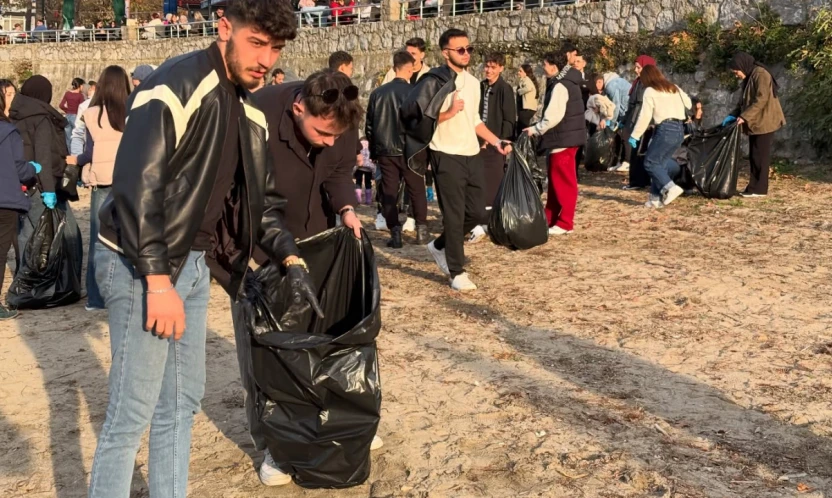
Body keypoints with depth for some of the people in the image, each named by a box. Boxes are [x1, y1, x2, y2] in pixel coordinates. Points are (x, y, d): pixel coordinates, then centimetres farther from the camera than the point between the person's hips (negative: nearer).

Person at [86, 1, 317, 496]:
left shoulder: (249, 110, 10)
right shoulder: (175, 86, -17)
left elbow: (262, 196, 17)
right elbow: (135, 185, -23)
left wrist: (292, 260, 4)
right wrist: (158, 281, -25)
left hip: (194, 264, 8)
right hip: (141, 264, -8)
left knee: (182, 402, 15)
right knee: (132, 413, -3)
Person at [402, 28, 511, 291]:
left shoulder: (473, 82, 12)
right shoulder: (434, 82, -10)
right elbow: (415, 117, -15)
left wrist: (496, 141, 11)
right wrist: (450, 113, -20)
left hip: (472, 154, 7)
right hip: (447, 156, -7)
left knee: (477, 212, 10)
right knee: (454, 215, -3)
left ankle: (440, 246, 30)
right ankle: (457, 272, 9)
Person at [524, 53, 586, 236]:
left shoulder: (560, 86, -16)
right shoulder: (566, 82, 15)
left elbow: (553, 117, -23)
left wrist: (535, 129, -12)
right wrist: (539, 129, 14)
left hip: (563, 139, -10)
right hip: (564, 137, 10)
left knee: (563, 182, -4)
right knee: (556, 181, 14)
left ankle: (565, 223, 1)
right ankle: (551, 219, 22)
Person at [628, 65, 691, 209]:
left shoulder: (650, 91, 0)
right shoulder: (674, 88, 19)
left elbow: (645, 116, -5)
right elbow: (688, 104, 28)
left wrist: (635, 136, -1)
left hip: (666, 129, -7)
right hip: (679, 129, 7)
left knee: (650, 163, -1)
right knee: (659, 163, 14)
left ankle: (670, 187, -18)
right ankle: (656, 197, 10)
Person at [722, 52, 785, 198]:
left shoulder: (761, 74, -14)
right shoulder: (749, 78, 16)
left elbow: (761, 100, -22)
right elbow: (744, 101, 19)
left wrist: (744, 116, -24)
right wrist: (734, 115, 5)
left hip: (764, 122, -9)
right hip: (755, 123, 9)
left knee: (760, 156, -6)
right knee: (754, 156, 9)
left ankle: (759, 189, -3)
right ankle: (754, 186, 13)